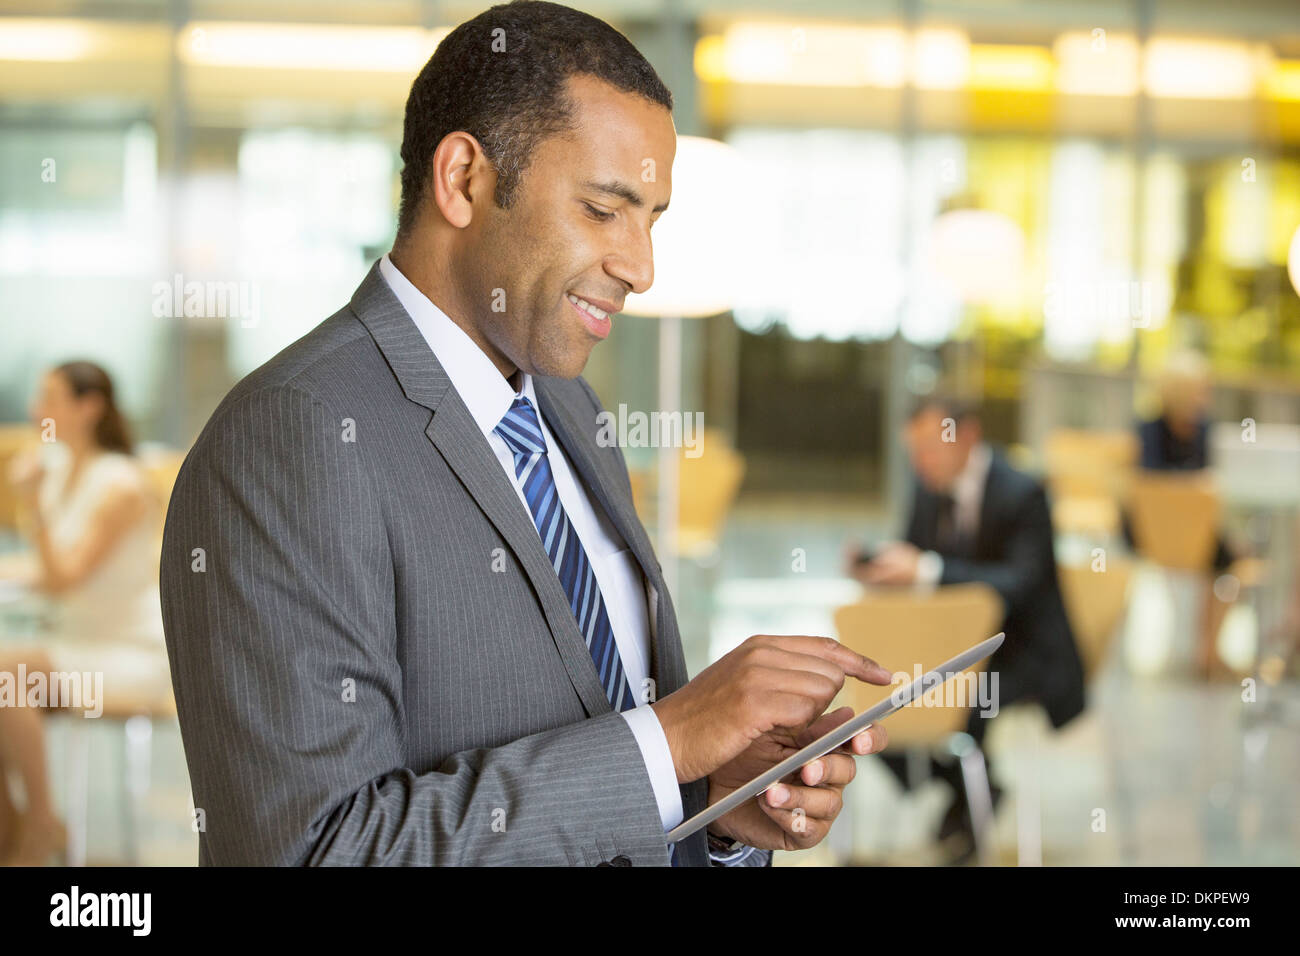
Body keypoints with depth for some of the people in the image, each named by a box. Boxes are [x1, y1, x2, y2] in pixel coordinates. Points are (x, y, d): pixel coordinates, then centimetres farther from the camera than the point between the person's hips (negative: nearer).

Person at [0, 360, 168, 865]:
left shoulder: (120, 486, -17)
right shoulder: (58, 467, 7)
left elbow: (64, 578, -23)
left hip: (134, 653, -9)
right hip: (82, 640, 9)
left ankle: (42, 821, -13)